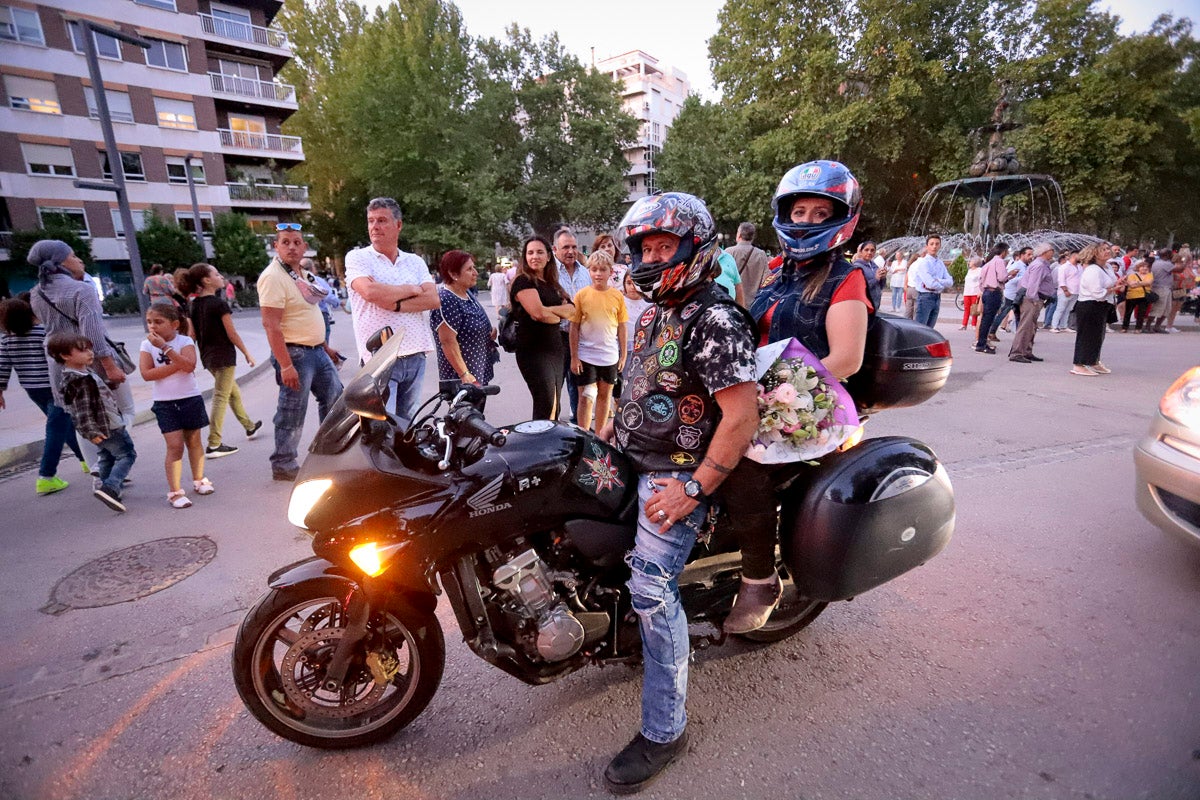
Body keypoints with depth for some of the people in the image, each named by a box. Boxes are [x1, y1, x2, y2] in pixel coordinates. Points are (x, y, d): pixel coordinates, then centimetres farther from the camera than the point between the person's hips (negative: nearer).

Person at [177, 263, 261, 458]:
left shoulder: (194, 305, 7)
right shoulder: (219, 304, -15)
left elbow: (192, 334, 8)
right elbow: (232, 334, -13)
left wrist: (198, 354, 17)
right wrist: (247, 353, -3)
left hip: (207, 356, 8)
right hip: (223, 355, -8)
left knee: (233, 391, 23)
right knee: (220, 398, -5)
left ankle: (249, 426, 37)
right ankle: (214, 445, -4)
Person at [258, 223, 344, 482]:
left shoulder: (301, 273, 13)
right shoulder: (273, 277, -16)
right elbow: (271, 325, -22)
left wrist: (324, 346, 21)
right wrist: (285, 365, -26)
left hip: (317, 351, 9)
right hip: (295, 354, -9)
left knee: (334, 397, 17)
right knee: (292, 414, 0)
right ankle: (283, 466, 14)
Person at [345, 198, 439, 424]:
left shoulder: (415, 261, 14)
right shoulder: (357, 257, 3)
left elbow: (433, 300, 0)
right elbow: (370, 291, -16)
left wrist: (396, 305, -12)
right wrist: (412, 289, -4)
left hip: (415, 357, 4)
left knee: (407, 424, 14)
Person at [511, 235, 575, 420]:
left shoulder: (551, 283, 17)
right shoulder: (523, 281, -7)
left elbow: (571, 310, 6)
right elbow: (539, 313, -20)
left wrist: (549, 310, -12)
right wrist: (560, 315, -1)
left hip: (555, 348, 8)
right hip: (534, 351, -8)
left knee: (555, 408, 13)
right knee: (545, 407, -12)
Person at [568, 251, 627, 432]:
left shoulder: (617, 296, -1)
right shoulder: (581, 295, -6)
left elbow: (621, 326, 6)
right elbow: (574, 327, -4)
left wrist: (623, 354, 5)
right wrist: (574, 357, -6)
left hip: (610, 356, 3)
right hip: (586, 356, -3)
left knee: (605, 395, 13)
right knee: (586, 397, -2)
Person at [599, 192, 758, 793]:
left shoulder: (715, 321, -19)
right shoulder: (654, 312, 10)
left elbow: (741, 413, -24)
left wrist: (694, 489, -24)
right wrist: (614, 427, 17)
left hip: (675, 473, -10)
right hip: (631, 459, 10)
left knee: (652, 591, -13)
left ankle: (665, 731, 5)